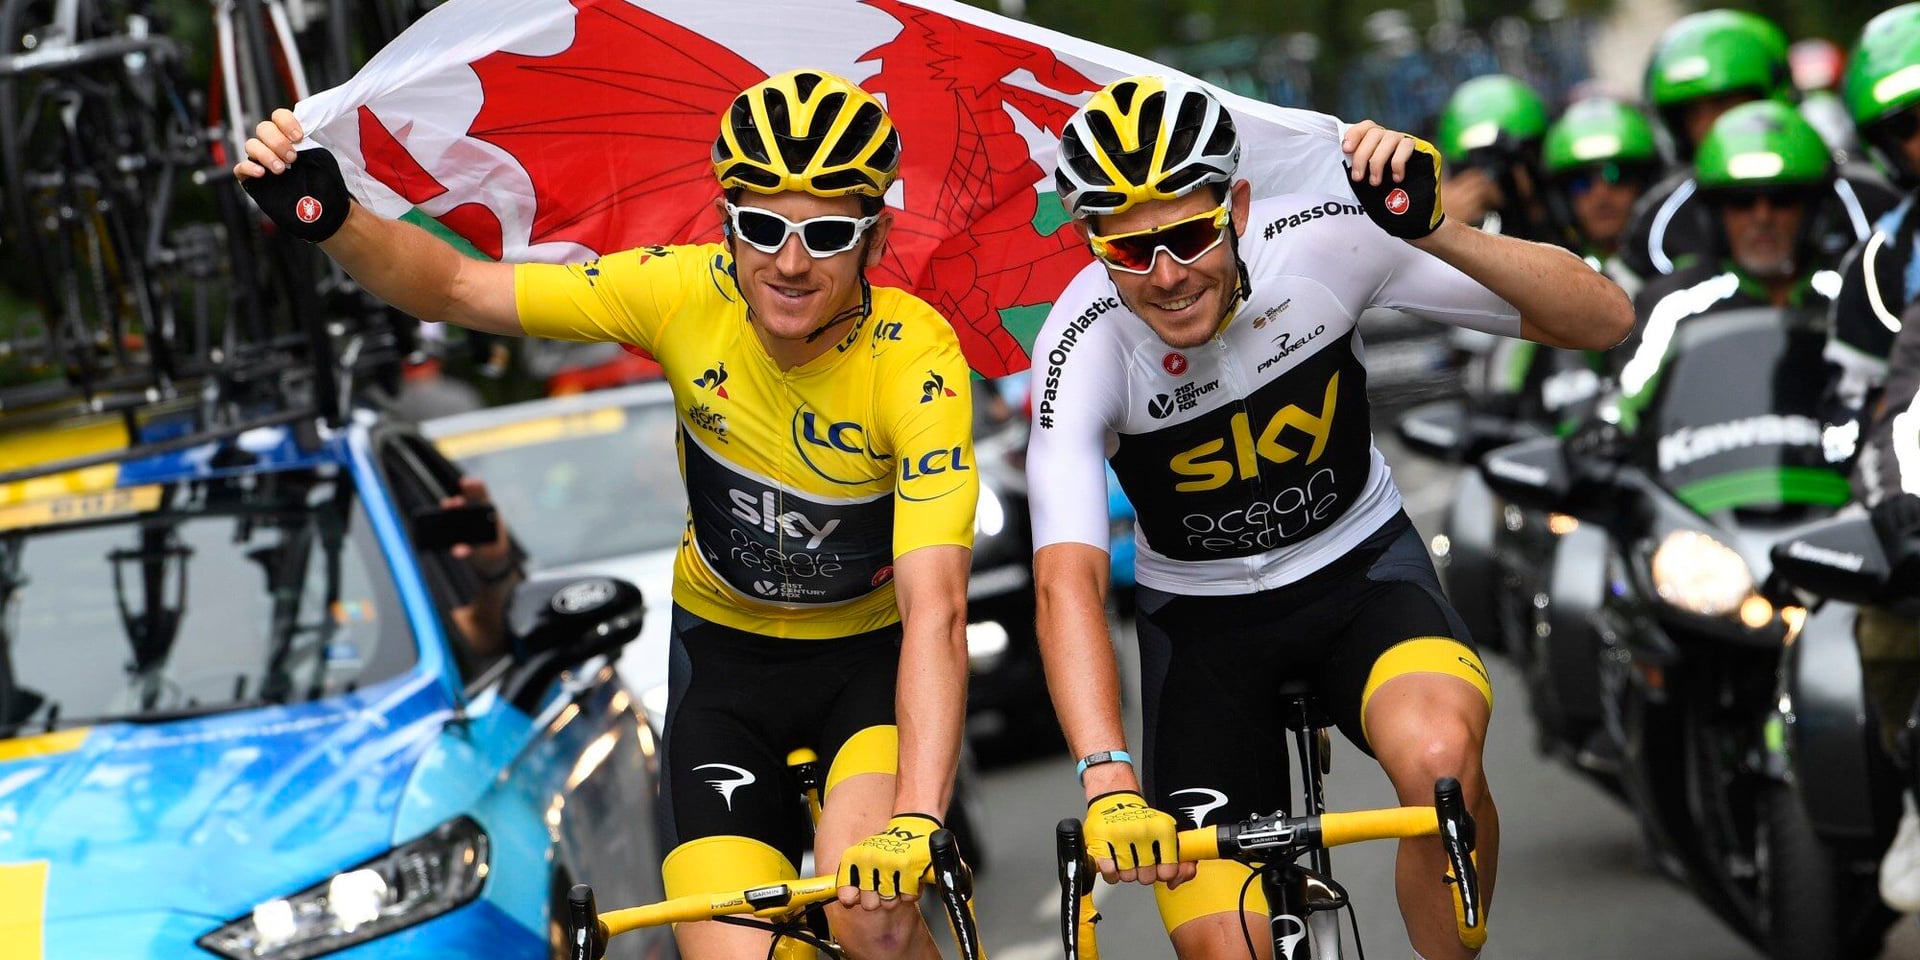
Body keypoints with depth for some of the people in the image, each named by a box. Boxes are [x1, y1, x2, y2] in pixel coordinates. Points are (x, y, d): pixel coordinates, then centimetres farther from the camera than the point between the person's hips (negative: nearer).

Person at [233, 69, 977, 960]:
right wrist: (331, 219, -35)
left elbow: (935, 607, -37)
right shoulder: (687, 292, -20)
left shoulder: (918, 361, -28)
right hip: (725, 644, 3)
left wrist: (915, 823, -49)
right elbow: (457, 288, -15)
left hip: (875, 649, -2)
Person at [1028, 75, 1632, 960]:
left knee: (1440, 757, -34)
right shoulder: (1083, 347, -25)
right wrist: (1107, 780, -52)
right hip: (1201, 614, 0)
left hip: (1360, 568, 0)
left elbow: (1602, 320, -21)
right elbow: (1067, 581, -37)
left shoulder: (1320, 241, -22)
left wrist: (1434, 232, -38)